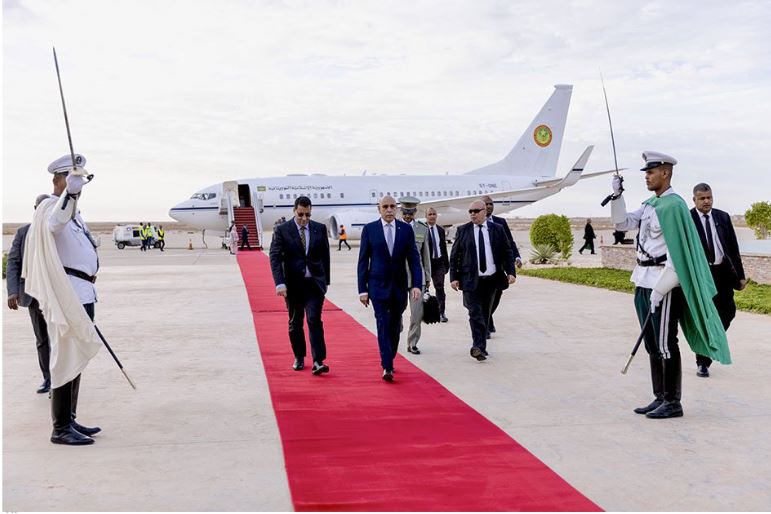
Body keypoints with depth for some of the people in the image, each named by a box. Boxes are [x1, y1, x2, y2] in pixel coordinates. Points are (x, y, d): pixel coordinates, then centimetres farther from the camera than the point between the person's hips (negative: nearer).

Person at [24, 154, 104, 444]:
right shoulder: (49, 206, -10)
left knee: (77, 359, 13)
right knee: (66, 359, -8)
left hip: (83, 294, 10)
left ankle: (70, 420, 22)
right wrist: (70, 192, -49)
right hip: (66, 296, -10)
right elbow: (54, 224, -35)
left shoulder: (74, 211, 20)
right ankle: (60, 429, -3)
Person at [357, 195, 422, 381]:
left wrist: (417, 284, -10)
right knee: (383, 324, -10)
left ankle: (389, 360, 27)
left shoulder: (406, 229, 2)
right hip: (378, 285, -2)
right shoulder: (369, 229, -2)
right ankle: (387, 367, -12)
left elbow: (413, 258, 0)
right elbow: (363, 261, 0)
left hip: (400, 285, 2)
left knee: (395, 325, 10)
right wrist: (362, 289, -5)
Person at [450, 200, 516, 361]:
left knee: (485, 314, 9)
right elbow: (454, 256, 5)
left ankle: (480, 347, 20)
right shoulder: (462, 231, 4)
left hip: (491, 279, 2)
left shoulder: (497, 229, 6)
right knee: (475, 313, -13)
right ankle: (479, 347, -17)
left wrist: (511, 272, -5)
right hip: (471, 280, -2)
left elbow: (507, 252, 8)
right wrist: (454, 277, -4)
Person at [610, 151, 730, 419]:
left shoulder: (673, 205, -14)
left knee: (666, 345, -2)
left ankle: (673, 403, 7)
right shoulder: (649, 204, 13)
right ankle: (659, 398, 23)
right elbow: (622, 223, 20)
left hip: (665, 282, -9)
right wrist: (617, 195, 5)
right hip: (644, 281, 9)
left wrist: (659, 289, -19)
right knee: (652, 344, 14)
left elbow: (677, 253, -18)